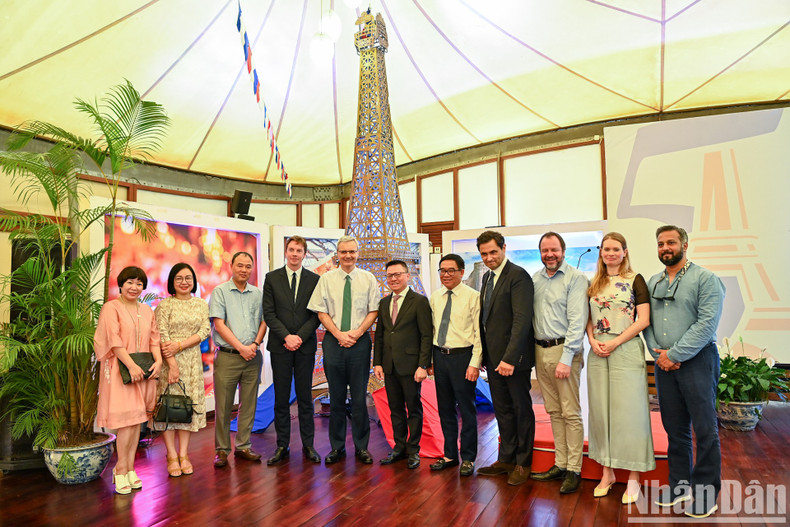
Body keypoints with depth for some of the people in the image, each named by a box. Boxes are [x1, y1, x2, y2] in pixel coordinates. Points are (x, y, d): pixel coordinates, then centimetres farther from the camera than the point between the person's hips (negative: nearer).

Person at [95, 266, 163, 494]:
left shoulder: (147, 311, 15)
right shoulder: (111, 308, -2)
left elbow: (154, 339, 11)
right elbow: (114, 341, -11)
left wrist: (158, 360, -7)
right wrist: (131, 365, -18)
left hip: (143, 370, 5)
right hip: (120, 370, -5)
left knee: (137, 419, 6)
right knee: (127, 418, -8)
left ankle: (128, 468, 14)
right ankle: (122, 470, 5)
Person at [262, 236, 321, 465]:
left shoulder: (314, 279, 5)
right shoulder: (272, 278, 5)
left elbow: (317, 313, 0)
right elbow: (268, 313, -1)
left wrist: (300, 336, -11)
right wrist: (286, 336, -11)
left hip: (305, 345, 0)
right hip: (280, 345, 0)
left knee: (305, 397, 7)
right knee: (281, 398, 6)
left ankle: (308, 445, 17)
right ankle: (282, 446, 16)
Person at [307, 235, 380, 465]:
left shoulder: (368, 279, 4)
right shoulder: (326, 279, 4)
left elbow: (374, 311, 2)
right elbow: (322, 312, 3)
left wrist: (356, 333, -10)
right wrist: (339, 334, -9)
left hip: (360, 341, 0)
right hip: (333, 341, 1)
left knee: (359, 396, 4)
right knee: (336, 396, 7)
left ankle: (361, 447, 17)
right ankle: (337, 446, 20)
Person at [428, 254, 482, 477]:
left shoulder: (473, 296, -8)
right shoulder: (435, 297, 8)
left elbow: (479, 332, -10)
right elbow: (431, 329, 11)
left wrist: (475, 363, -15)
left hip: (462, 357, -5)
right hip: (440, 356, 6)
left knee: (467, 409, 5)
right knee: (445, 409, 15)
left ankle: (468, 458, 21)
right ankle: (450, 455, 31)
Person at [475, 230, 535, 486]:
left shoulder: (518, 276, -15)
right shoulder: (487, 277, 12)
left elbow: (522, 319, -22)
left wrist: (509, 357, -26)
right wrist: (485, 354, 9)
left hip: (513, 357, -7)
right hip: (493, 356, 8)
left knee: (522, 409, 9)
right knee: (502, 409, 16)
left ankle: (523, 463, 24)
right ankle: (506, 459, 30)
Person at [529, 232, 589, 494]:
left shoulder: (575, 278, -6)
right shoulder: (535, 279, 10)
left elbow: (577, 321, -12)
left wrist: (566, 359, -17)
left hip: (563, 349, -5)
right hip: (540, 351, 6)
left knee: (571, 413, 0)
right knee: (554, 412, 13)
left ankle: (574, 470, 10)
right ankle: (560, 465, 23)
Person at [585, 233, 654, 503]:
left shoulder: (635, 280, 0)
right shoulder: (595, 284, 13)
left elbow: (643, 320, -7)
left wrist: (614, 342, -13)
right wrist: (593, 341, -3)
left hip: (626, 351, -4)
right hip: (598, 353, 4)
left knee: (628, 411, -1)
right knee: (601, 411, 8)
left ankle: (633, 478, 11)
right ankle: (607, 473, 20)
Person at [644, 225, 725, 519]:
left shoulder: (705, 279, -5)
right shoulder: (652, 283, 12)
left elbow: (707, 323, -15)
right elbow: (646, 321, 8)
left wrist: (675, 354, -16)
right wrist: (658, 352, -7)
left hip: (696, 360, -5)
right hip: (663, 363, 5)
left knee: (705, 430, 3)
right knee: (674, 428, 13)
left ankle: (706, 494, 16)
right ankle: (680, 486, 26)